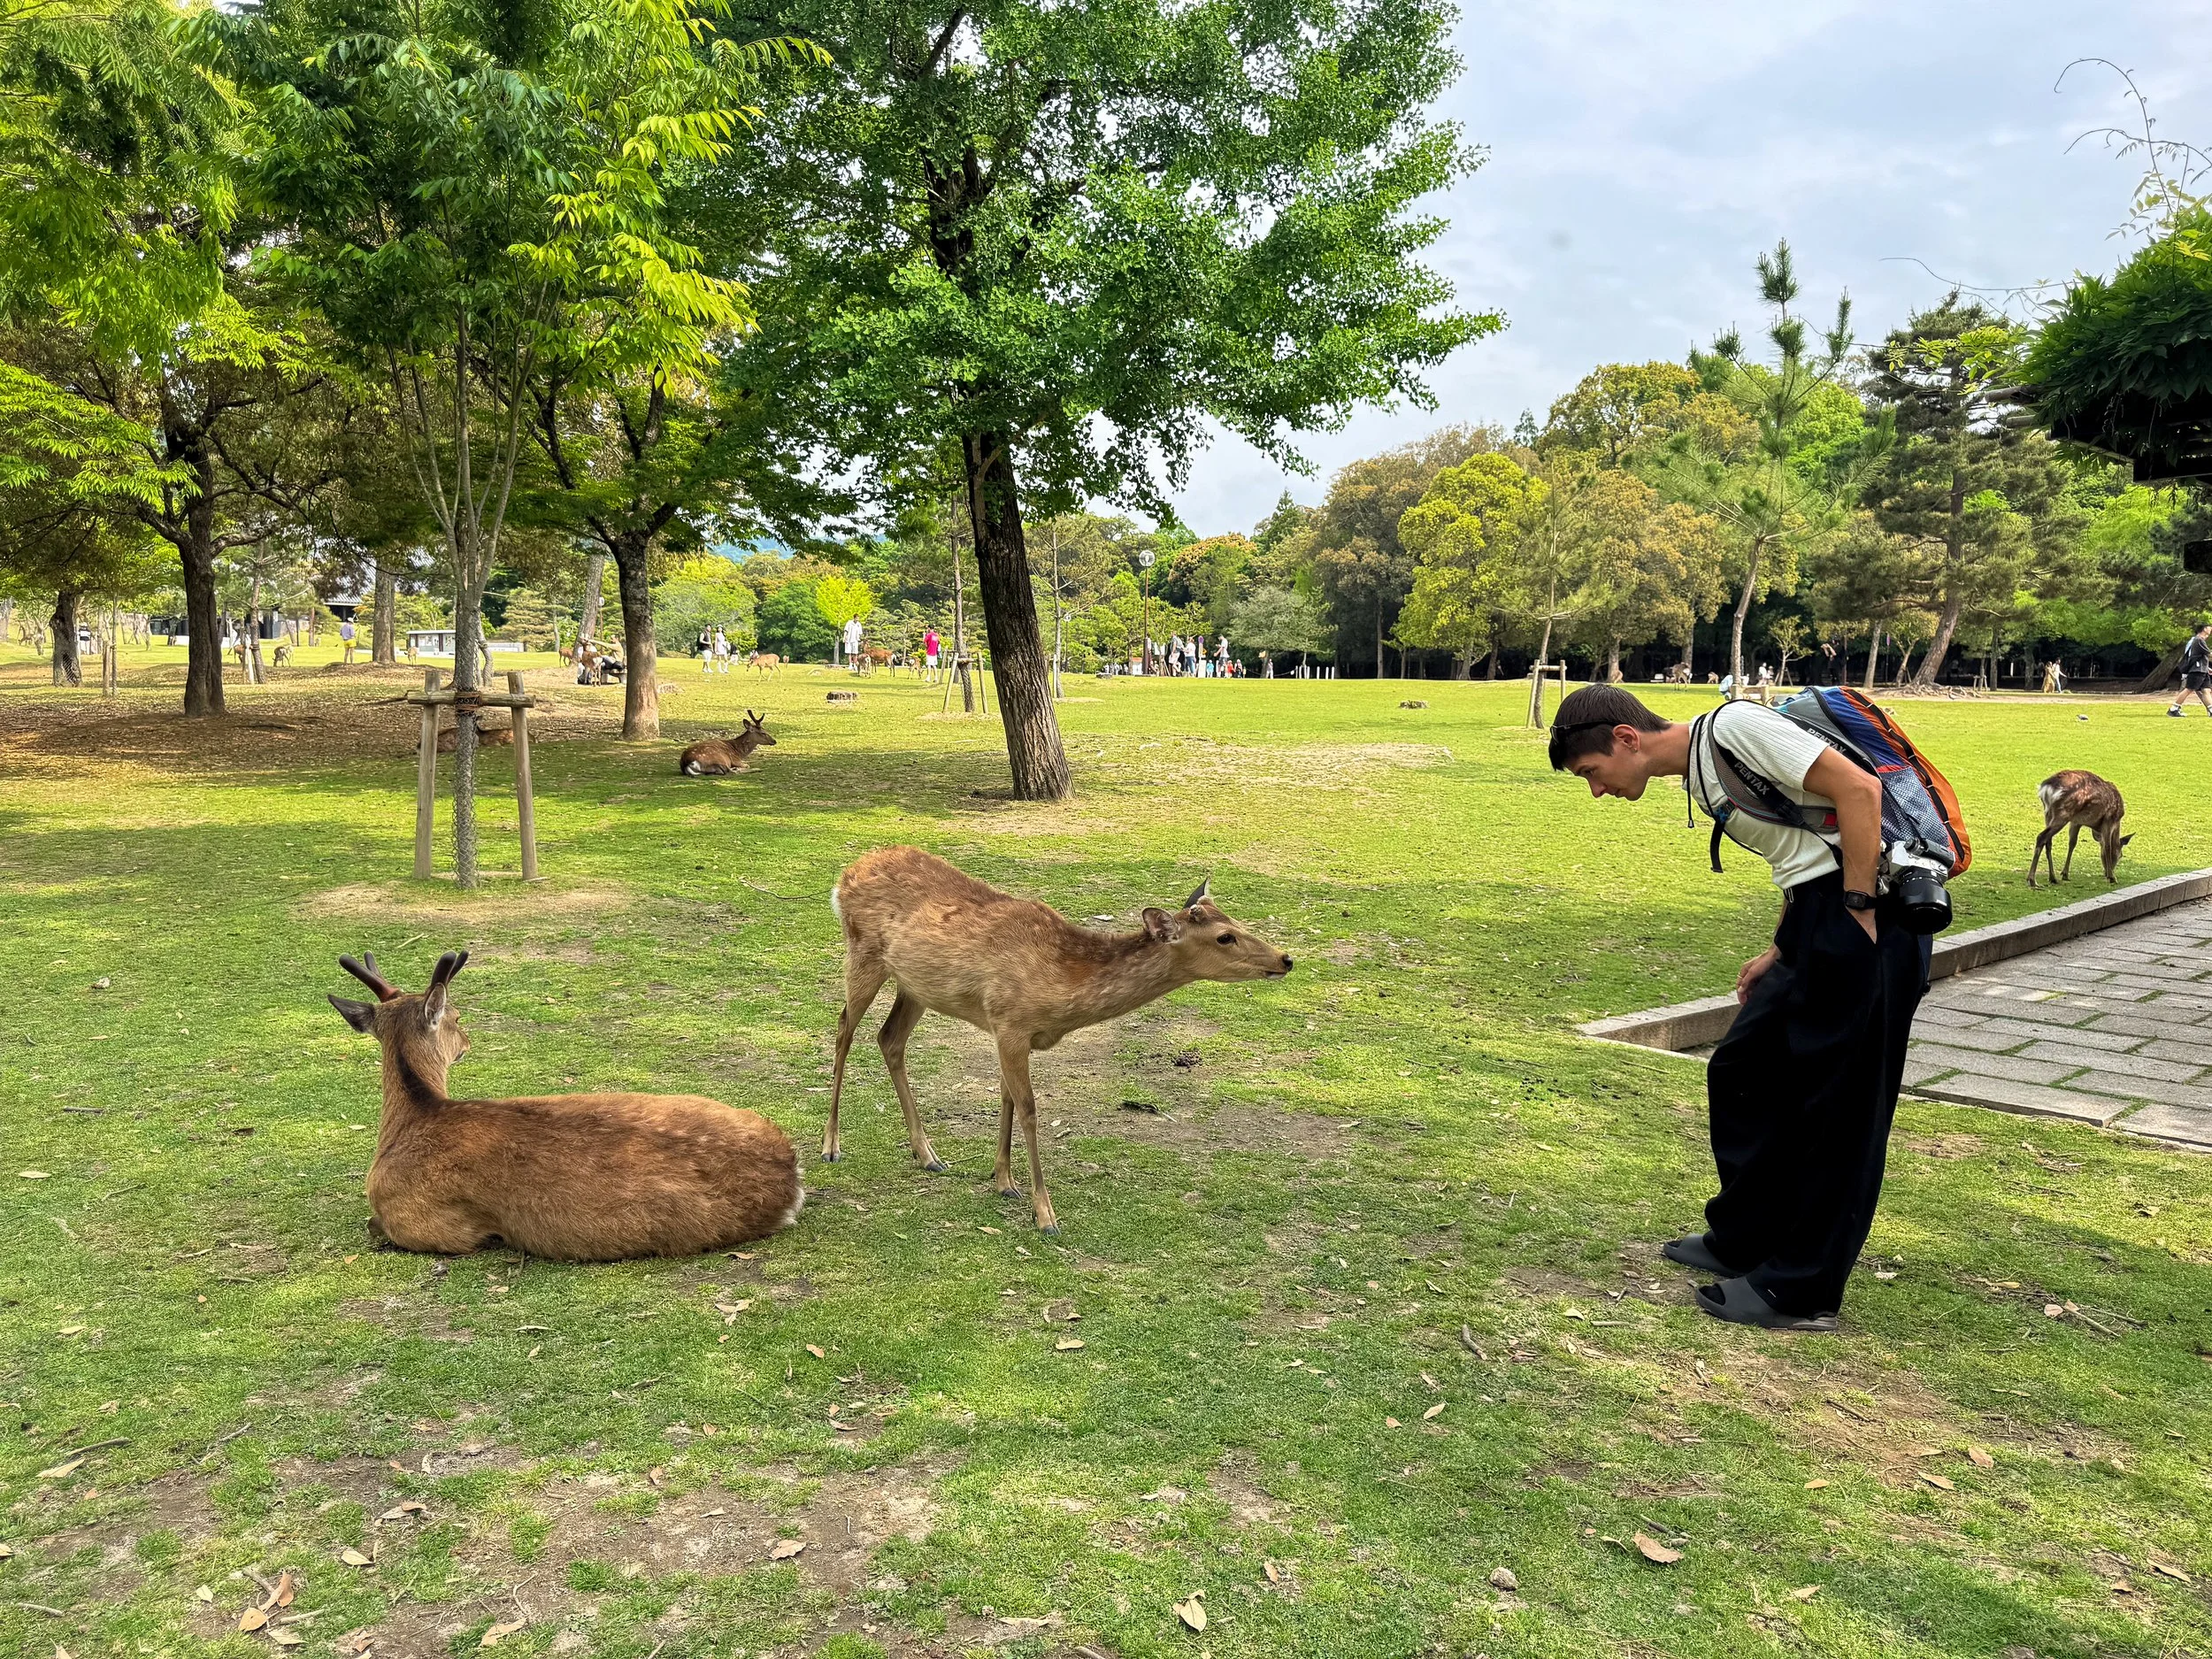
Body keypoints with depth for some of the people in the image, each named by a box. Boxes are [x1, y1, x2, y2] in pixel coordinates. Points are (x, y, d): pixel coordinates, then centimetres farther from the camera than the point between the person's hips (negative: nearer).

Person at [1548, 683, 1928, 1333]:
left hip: (1868, 918, -10)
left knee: (1836, 1107, -1)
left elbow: (1859, 788, -19)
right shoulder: (1698, 776, 17)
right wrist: (1781, 952, 13)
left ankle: (1803, 1292, 9)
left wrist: (1857, 912, -17)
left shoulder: (1732, 726, -12)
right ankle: (1744, 1242, 29)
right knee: (1743, 1072, 15)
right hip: (1820, 922, 10)